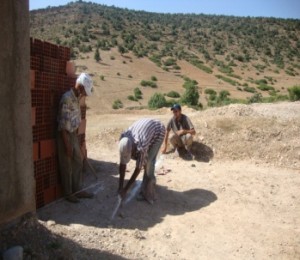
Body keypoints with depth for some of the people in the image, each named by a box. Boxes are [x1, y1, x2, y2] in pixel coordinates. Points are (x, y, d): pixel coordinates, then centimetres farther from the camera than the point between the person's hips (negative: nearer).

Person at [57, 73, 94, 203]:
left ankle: (77, 190, 28)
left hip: (74, 135, 9)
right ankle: (68, 193, 19)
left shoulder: (76, 98, 7)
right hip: (65, 136, -9)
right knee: (67, 166, 4)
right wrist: (67, 145, -21)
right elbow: (63, 124, -22)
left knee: (78, 163, 15)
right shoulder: (67, 98, -21)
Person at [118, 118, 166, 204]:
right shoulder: (123, 142, -24)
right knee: (142, 159, 8)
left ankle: (147, 194, -3)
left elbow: (138, 169, -29)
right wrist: (120, 186, -13)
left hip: (158, 131, -6)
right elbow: (122, 164, -15)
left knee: (148, 161, -15)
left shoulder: (142, 146, -40)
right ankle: (151, 182, 31)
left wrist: (125, 189, -23)